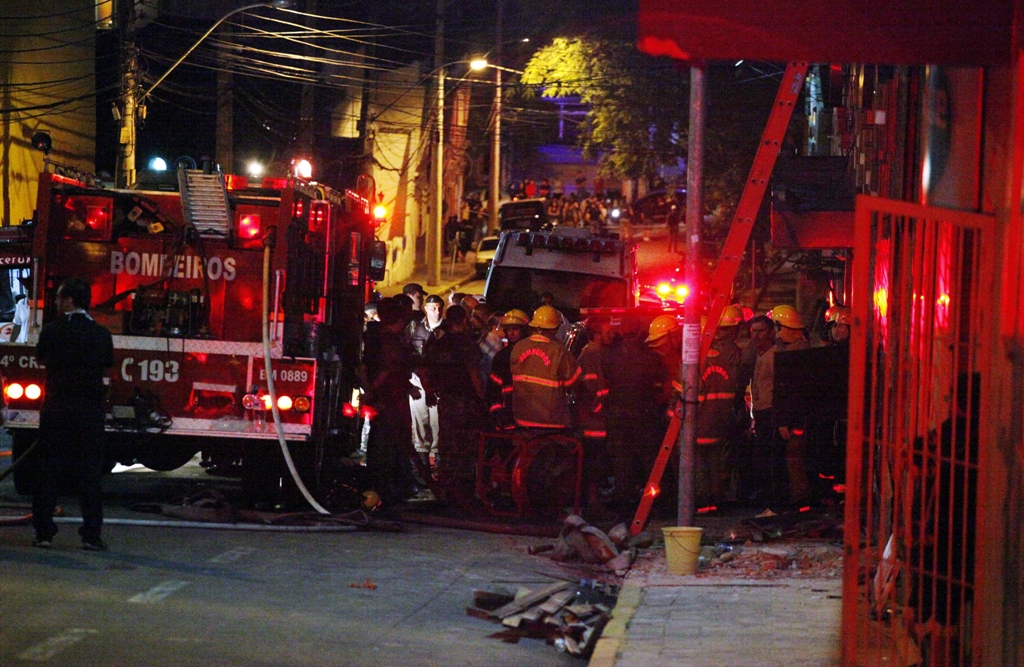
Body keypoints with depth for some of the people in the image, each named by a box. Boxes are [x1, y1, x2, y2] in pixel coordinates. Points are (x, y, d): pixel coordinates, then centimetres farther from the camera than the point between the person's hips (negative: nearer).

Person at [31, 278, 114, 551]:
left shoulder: (51, 331, -6)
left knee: (48, 470, 7)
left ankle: (44, 532, 7)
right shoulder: (100, 334, -3)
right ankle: (91, 535, -1)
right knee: (90, 473, 3)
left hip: (55, 408, 0)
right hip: (90, 410, 0)